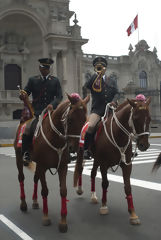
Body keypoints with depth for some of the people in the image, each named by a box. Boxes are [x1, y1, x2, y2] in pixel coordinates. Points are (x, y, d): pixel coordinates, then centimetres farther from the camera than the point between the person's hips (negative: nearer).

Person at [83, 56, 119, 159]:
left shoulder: (112, 81, 19)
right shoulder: (93, 79, 13)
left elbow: (117, 93, 10)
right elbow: (86, 86, -9)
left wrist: (113, 102, -10)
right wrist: (97, 75, -7)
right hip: (97, 109, -2)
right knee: (90, 126, -27)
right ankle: (86, 150, -13)